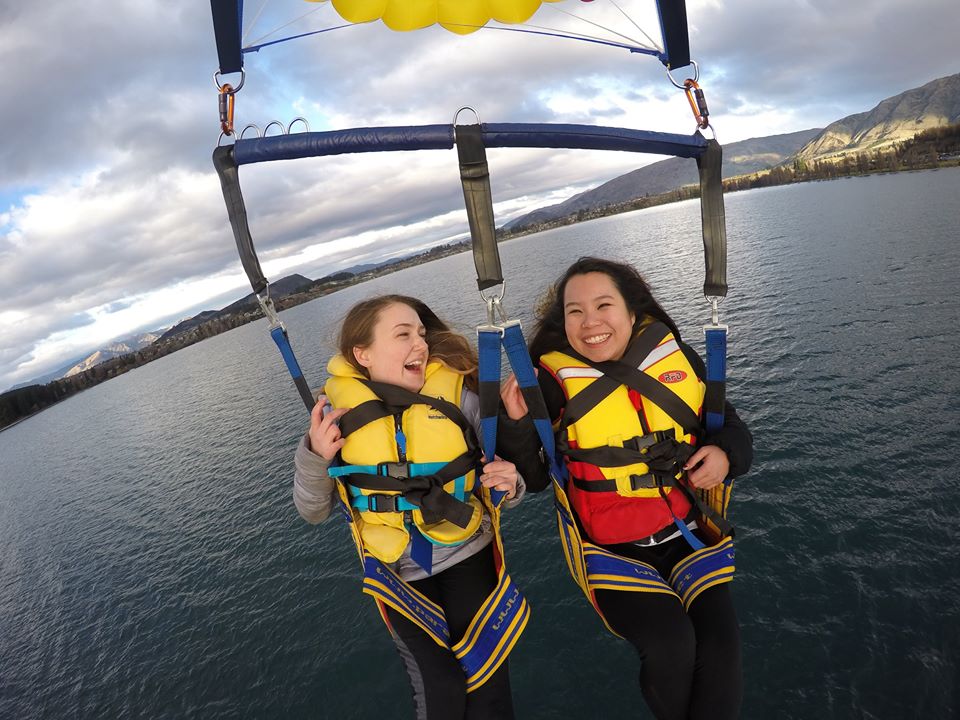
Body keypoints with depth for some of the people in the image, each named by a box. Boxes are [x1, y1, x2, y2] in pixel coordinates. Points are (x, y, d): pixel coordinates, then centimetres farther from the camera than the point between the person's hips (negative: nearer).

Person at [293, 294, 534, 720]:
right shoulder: (338, 410, -11)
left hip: (467, 555, 0)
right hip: (399, 573, 0)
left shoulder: (457, 393, -13)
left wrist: (508, 486, -24)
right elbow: (314, 512, -3)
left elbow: (501, 471, -1)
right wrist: (314, 457, -21)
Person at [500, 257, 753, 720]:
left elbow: (732, 427, 9)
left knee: (719, 636, -17)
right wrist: (518, 424, -26)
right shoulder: (553, 381, -12)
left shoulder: (678, 357, -3)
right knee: (670, 643, -19)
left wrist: (725, 454, -13)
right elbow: (533, 479, -8)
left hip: (689, 533, 3)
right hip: (611, 550, -3)